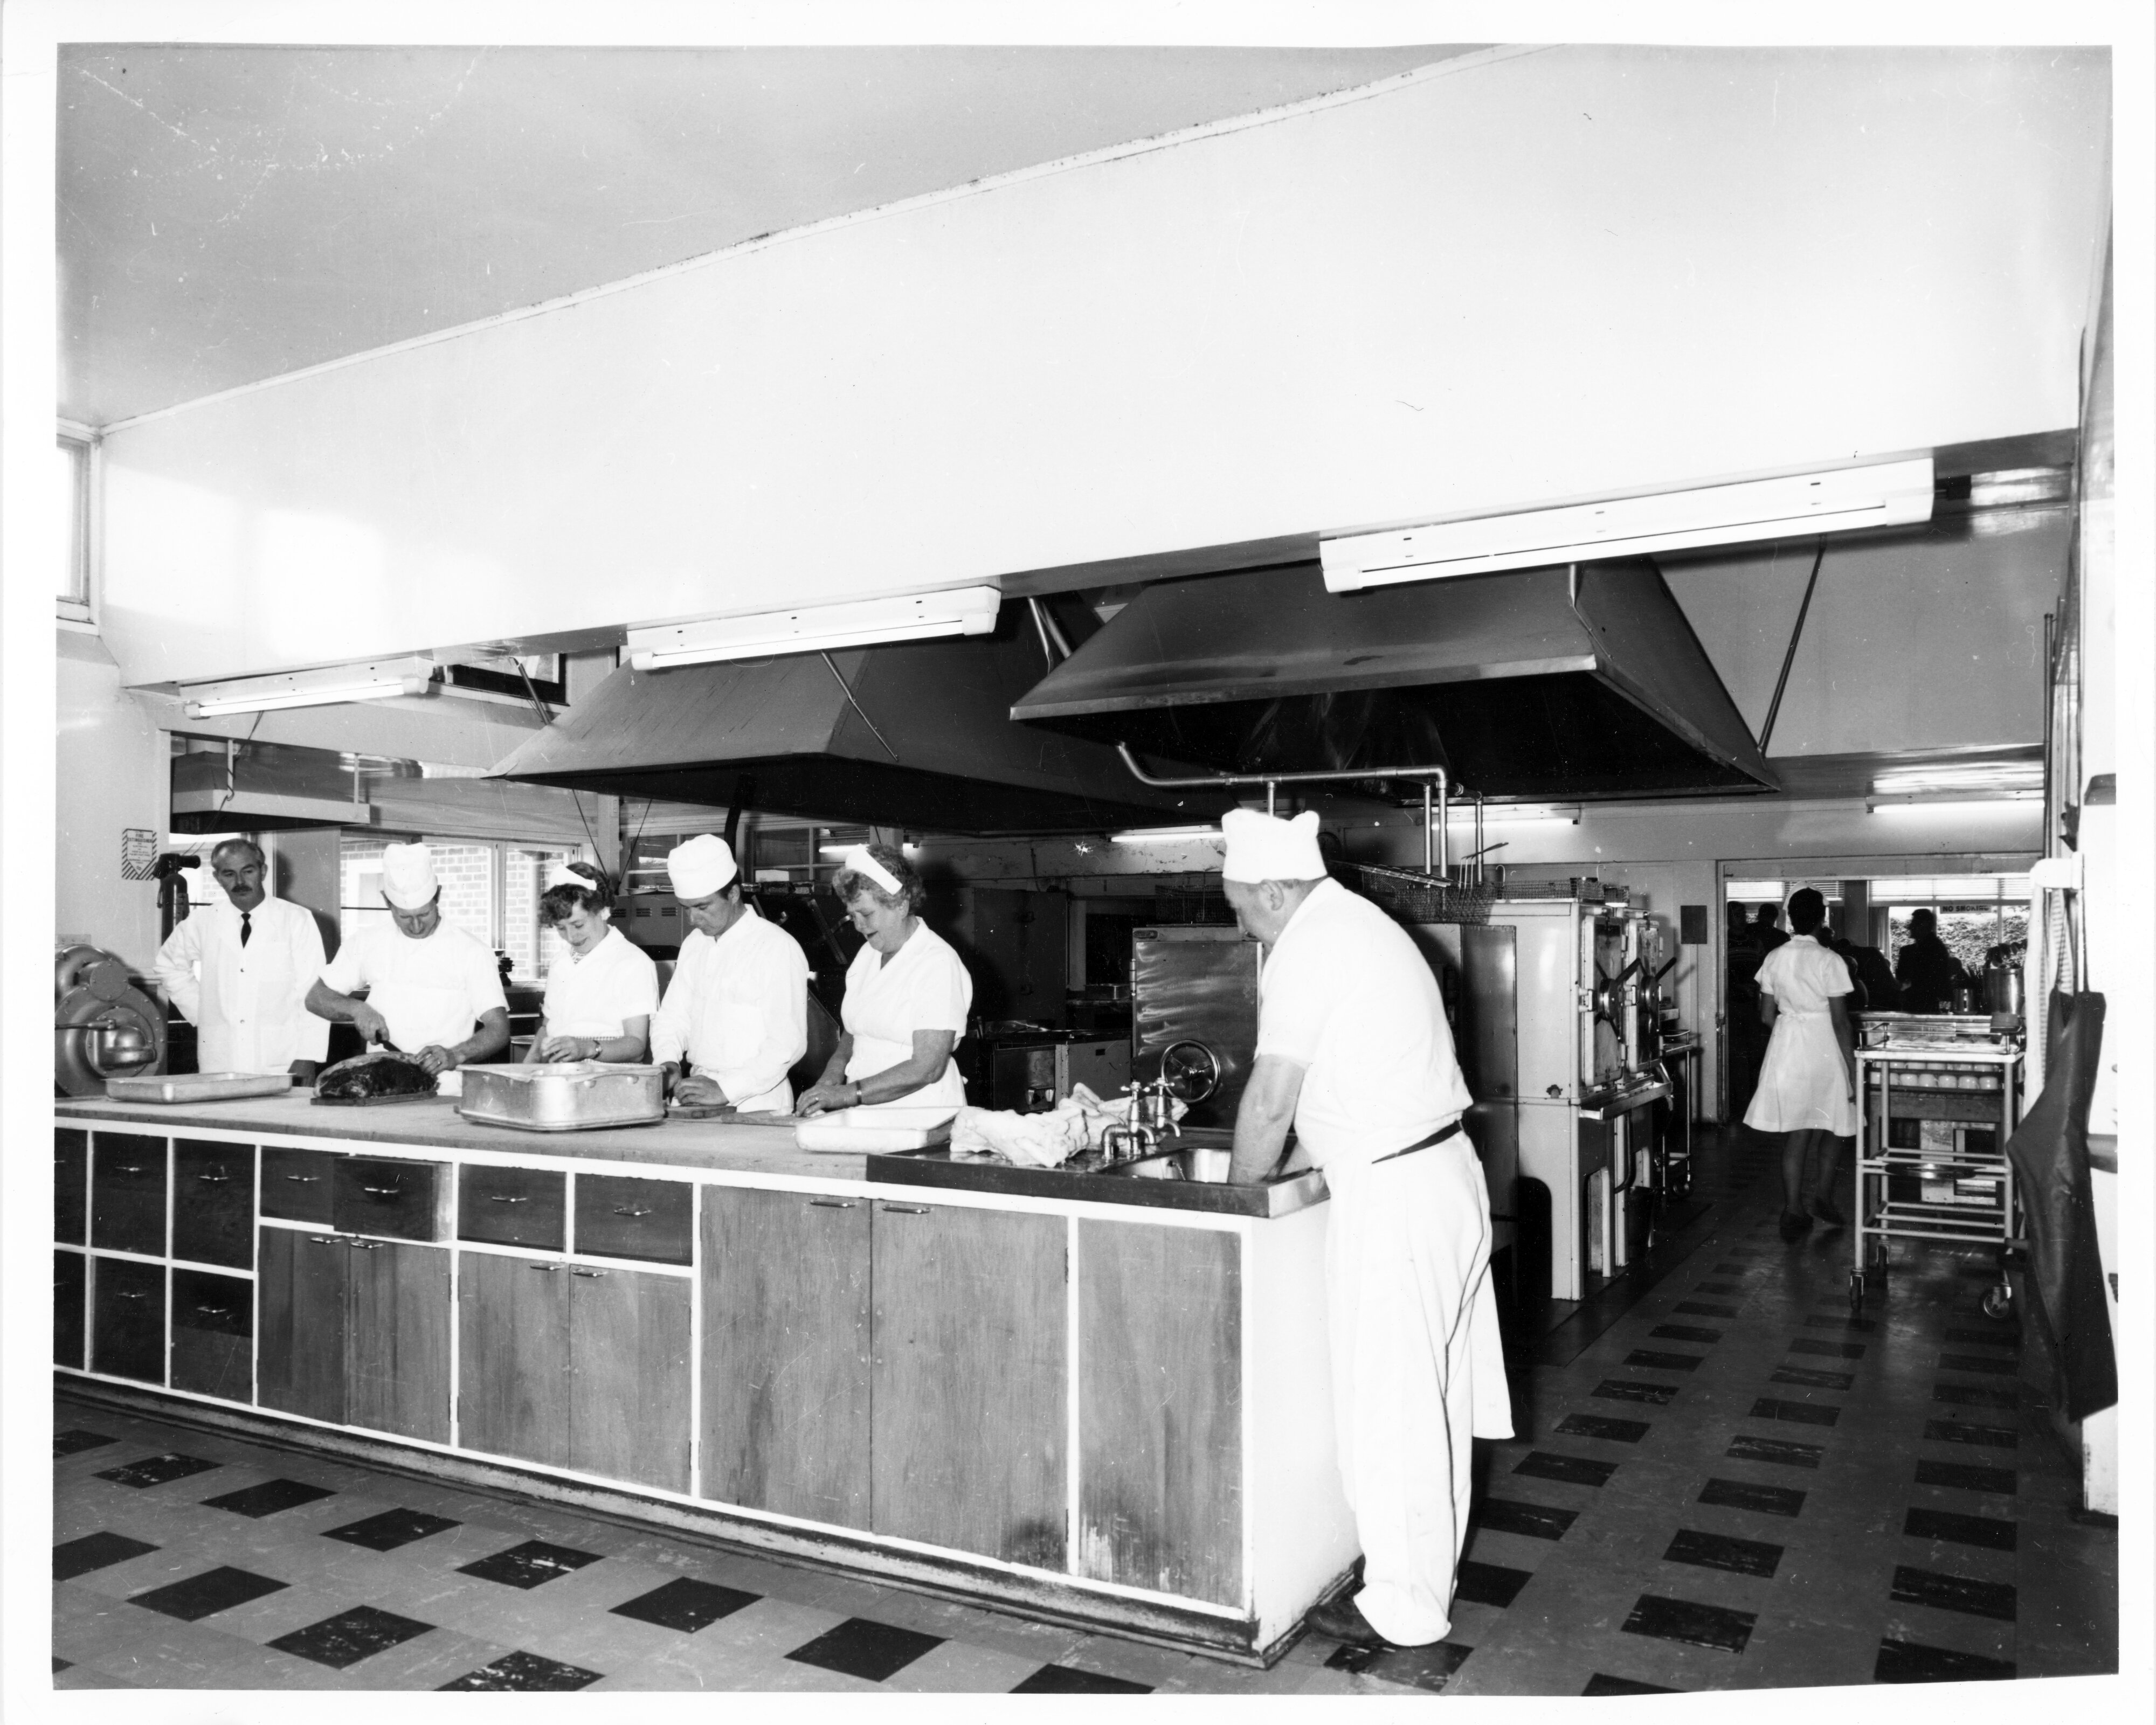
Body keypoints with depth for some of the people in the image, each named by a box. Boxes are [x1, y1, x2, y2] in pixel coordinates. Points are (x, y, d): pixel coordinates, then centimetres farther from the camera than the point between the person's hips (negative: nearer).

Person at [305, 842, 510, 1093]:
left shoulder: (472, 952, 1)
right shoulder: (367, 944, 11)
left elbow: (499, 1031, -2)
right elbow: (315, 999, 19)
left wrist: (455, 1055, -20)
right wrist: (357, 1009, -1)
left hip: (445, 1095, -4)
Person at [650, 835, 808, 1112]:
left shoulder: (778, 948, -8)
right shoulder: (694, 944, 14)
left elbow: (788, 1044, -14)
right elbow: (672, 1016, 16)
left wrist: (725, 1090, -19)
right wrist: (669, 1061, -3)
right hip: (699, 1103, 6)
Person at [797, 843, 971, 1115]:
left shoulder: (938, 964, -10)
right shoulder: (867, 955, 15)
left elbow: (928, 1068, -16)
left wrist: (850, 1094, -17)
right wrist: (829, 1081, 2)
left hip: (921, 1114, -7)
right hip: (867, 1113, 7)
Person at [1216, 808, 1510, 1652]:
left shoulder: (1308, 951, -16)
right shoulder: (1360, 922, 14)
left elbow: (1271, 1100, -15)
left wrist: (1236, 1194, 1)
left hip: (1391, 1195, -10)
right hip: (1447, 1172, 10)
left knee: (1389, 1407, 1)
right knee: (1435, 1399, 18)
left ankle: (1402, 1608, 13)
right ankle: (1429, 1575, 33)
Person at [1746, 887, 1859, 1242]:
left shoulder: (1774, 958, 1)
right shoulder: (1830, 961, -11)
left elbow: (1767, 1015, 5)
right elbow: (1841, 1022, -12)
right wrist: (1853, 1069, -8)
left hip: (1786, 1044, 4)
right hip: (1824, 1045, -4)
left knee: (1795, 1129, 8)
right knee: (1836, 1122, 17)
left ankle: (1794, 1210, 7)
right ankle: (1823, 1195, 14)